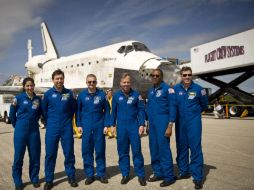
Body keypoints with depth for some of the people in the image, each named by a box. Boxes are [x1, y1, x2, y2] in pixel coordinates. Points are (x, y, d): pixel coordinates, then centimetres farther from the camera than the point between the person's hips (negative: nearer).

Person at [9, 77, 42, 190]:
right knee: (18, 156, 5)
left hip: (34, 131, 2)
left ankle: (34, 179, 26)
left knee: (35, 156, 9)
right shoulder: (19, 98, -5)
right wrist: (17, 125, 9)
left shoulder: (38, 99, 3)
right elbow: (12, 115, 5)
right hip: (21, 131, -2)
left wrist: (33, 122, 10)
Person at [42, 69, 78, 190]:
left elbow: (73, 108, 12)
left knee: (69, 153, 8)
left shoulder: (69, 93, 1)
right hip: (52, 128, 0)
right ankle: (49, 180, 20)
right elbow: (44, 110, 10)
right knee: (50, 154, 6)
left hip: (67, 128, 1)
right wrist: (49, 122, 12)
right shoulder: (48, 94, -1)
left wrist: (67, 120, 11)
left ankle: (71, 176, 24)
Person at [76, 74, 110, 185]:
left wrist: (106, 125, -3)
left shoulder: (102, 94, -1)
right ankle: (89, 175, 20)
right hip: (86, 127, 1)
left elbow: (107, 110, 1)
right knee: (86, 151, 6)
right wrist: (79, 125, 1)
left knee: (100, 151, 7)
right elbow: (78, 111, 7)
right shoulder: (82, 95, 2)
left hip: (99, 127, -1)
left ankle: (101, 174, 20)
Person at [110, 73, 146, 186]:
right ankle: (125, 175, 23)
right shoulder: (116, 95, 3)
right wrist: (112, 125, 7)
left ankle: (141, 175, 15)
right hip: (121, 127, 2)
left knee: (137, 151, 2)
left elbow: (141, 110, -1)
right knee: (122, 152, 10)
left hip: (134, 127, -2)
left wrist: (141, 125, -7)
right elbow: (113, 111, 8)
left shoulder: (136, 95, -1)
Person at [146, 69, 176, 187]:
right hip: (152, 122, 8)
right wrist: (148, 121, 15)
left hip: (162, 121, -7)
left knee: (163, 148, -7)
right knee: (154, 148, 10)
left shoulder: (167, 88, -5)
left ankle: (169, 176, 3)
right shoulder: (150, 91, 17)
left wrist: (170, 124, -13)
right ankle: (158, 173, 22)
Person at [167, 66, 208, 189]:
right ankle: (184, 172, 27)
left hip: (194, 122, -2)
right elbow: (173, 106, -9)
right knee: (181, 147, 11)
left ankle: (197, 177, 6)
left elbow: (204, 104, 13)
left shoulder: (198, 89, -2)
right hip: (180, 122, 2)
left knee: (195, 148, -3)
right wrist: (171, 122, -17)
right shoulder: (175, 89, -1)